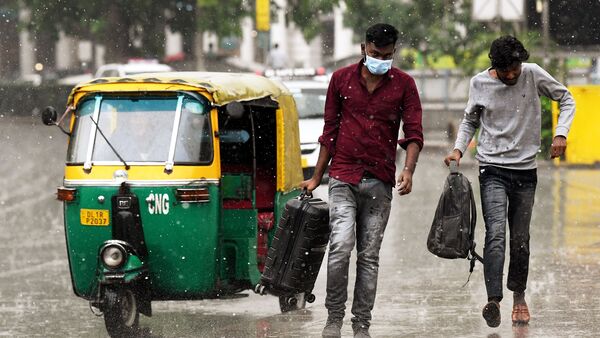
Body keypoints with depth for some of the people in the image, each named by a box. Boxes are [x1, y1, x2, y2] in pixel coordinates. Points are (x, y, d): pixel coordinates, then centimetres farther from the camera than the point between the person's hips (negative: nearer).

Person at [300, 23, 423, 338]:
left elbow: (413, 132, -1)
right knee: (341, 246, -16)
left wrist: (408, 170, -19)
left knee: (369, 256, 5)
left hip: (380, 182, 1)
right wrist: (317, 177, 11)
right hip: (344, 178, -1)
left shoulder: (404, 84, 3)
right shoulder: (342, 79, 6)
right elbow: (330, 130, 12)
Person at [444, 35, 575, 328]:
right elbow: (470, 120, 14)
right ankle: (493, 301, -27)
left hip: (525, 170, 1)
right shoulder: (480, 83, -2)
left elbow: (566, 100, 8)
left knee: (520, 239, 8)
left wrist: (561, 133, -6)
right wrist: (459, 149, -3)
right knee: (496, 233, -18)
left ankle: (519, 296, 28)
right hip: (493, 169, -1)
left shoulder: (533, 74, -5)